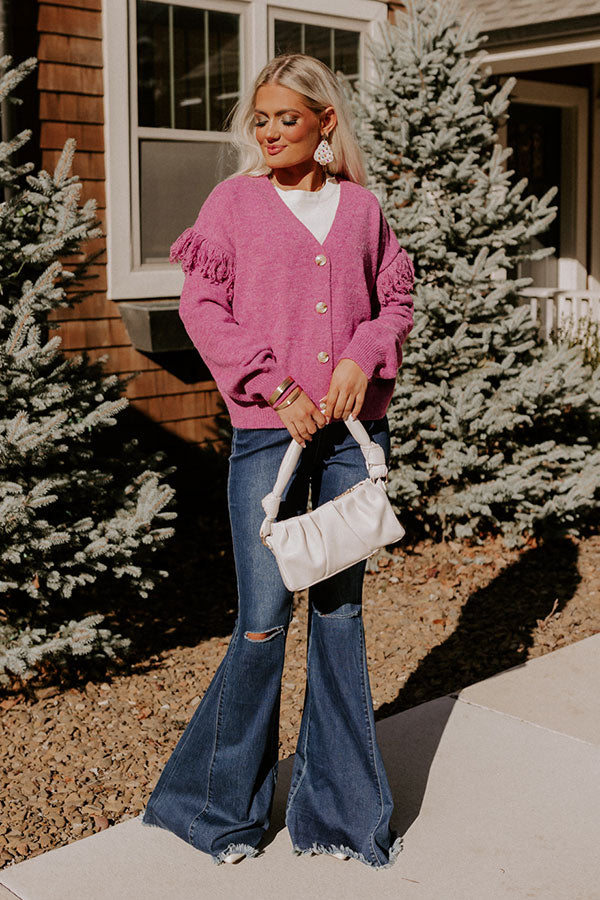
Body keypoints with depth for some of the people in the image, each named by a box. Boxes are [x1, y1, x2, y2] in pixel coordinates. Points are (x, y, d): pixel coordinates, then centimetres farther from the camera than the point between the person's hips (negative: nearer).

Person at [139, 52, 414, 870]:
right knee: (265, 618, -3)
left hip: (354, 429, 3)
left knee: (341, 612, 9)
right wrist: (274, 386, -11)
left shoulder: (361, 207, 9)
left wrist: (365, 357, -7)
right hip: (268, 432, -3)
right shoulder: (235, 201, 3)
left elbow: (396, 298, 13)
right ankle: (220, 802, 19)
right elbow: (203, 306, -2)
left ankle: (341, 807, 23)